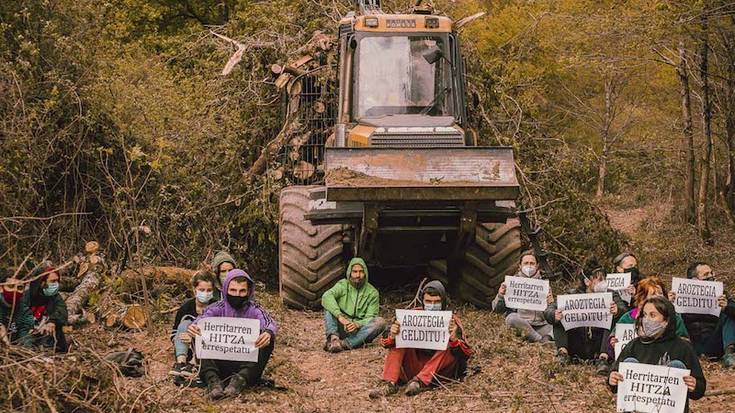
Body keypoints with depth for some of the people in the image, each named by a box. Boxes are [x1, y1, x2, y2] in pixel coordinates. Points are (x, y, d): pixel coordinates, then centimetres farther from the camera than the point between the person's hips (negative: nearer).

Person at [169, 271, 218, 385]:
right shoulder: (186, 307, -1)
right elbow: (174, 334, 1)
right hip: (188, 350, 2)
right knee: (185, 323, -20)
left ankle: (191, 366, -48)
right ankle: (181, 362, -42)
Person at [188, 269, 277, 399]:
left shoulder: (254, 310, 5)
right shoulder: (218, 308, 8)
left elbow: (270, 323, -15)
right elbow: (202, 319, -12)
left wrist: (269, 333, -41)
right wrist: (194, 327, -38)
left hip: (246, 363, -1)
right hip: (219, 362, 1)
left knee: (267, 340, -24)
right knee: (200, 337, -19)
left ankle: (241, 380, -39)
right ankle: (212, 381, -36)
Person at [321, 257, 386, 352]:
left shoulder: (372, 293, 3)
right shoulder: (342, 285, 1)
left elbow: (370, 318, -5)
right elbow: (326, 296, -20)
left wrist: (357, 324, -28)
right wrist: (340, 316, -35)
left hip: (360, 329, 0)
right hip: (342, 328, 0)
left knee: (380, 322, -26)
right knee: (329, 306, -19)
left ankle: (344, 344, -40)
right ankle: (333, 338, -40)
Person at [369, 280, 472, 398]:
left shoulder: (451, 320, -5)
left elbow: (465, 355, -12)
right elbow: (387, 344, -2)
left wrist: (454, 339, -33)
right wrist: (392, 336, -27)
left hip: (440, 370, -2)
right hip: (414, 365, 2)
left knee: (449, 345, -24)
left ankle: (420, 382, -32)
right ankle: (389, 383, -29)